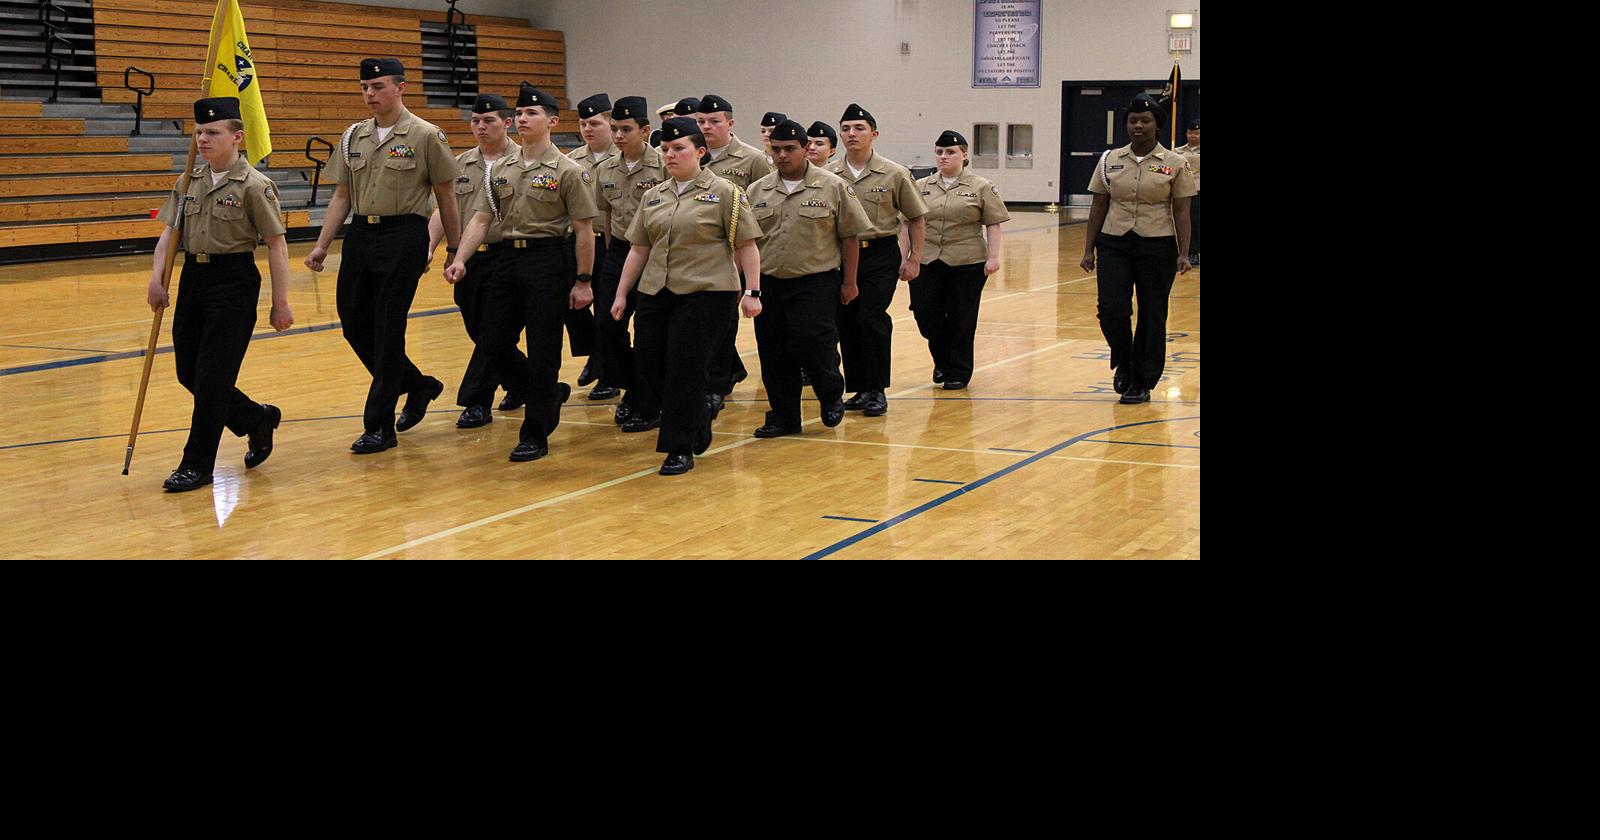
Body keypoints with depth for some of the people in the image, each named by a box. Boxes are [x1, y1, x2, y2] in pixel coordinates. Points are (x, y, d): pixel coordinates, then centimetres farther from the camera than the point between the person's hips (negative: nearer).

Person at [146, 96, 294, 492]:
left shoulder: (254, 186, -10)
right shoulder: (188, 182, 8)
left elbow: (276, 244, -10)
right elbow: (169, 233, 8)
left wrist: (280, 302, -11)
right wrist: (156, 278, -6)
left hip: (234, 281, -7)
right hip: (193, 277, 7)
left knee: (211, 376, -5)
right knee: (188, 371, 10)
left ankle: (197, 464, 6)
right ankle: (258, 420, 31)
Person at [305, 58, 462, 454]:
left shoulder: (425, 136, -5)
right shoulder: (353, 137, 11)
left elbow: (445, 196, -1)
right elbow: (341, 196, 14)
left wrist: (455, 251, 0)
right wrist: (322, 246, 6)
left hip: (404, 237, -6)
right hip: (360, 235, 6)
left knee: (388, 331, -5)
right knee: (353, 323, 9)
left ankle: (380, 426, 4)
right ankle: (417, 385, 30)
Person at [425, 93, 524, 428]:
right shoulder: (461, 164, 12)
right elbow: (444, 210, 11)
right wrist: (429, 247, -2)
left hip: (504, 259, -6)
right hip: (467, 259, 6)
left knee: (491, 334, -4)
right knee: (478, 331, 13)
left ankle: (477, 401, 3)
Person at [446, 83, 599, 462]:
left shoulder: (567, 171, -6)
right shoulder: (501, 170, 10)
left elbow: (584, 230, -6)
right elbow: (481, 218, 8)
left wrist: (583, 281, -8)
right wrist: (460, 258, -7)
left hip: (547, 260, -6)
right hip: (507, 257, 6)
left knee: (542, 352, -2)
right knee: (495, 344, 7)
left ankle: (535, 435, 7)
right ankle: (550, 393, 30)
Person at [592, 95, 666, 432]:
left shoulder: (664, 166, -11)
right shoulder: (606, 170, 7)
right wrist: (614, 250, 17)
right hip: (618, 252, 6)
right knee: (607, 325, 0)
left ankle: (648, 406, 11)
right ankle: (630, 389, 21)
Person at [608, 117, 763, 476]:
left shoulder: (725, 193, -2)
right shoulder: (654, 197, 13)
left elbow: (747, 246, -4)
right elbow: (639, 249, 16)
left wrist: (753, 292, -10)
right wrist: (621, 294, 12)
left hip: (706, 294, -6)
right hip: (656, 294, 6)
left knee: (685, 368, -7)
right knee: (649, 365, 3)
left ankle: (681, 449, 5)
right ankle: (700, 413, 29)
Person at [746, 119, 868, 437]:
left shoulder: (833, 187, -1)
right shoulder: (757, 192, 8)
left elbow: (850, 236, 1)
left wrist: (849, 281, -1)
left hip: (816, 282, -4)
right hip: (769, 284, 4)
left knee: (811, 344, -16)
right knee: (773, 355, 5)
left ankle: (832, 395, 13)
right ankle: (783, 416, 18)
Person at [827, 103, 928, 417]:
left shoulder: (894, 174, -1)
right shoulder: (827, 176, 4)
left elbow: (917, 218, 6)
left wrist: (913, 259, 3)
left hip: (881, 254, -3)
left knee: (871, 318, -14)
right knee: (846, 323, 5)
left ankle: (876, 391, -3)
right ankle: (859, 389, 17)